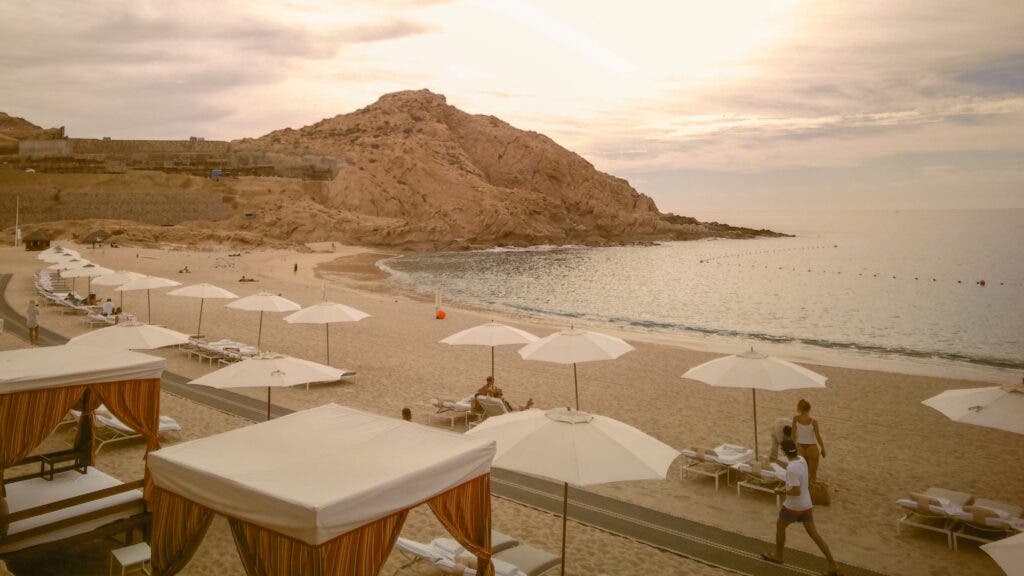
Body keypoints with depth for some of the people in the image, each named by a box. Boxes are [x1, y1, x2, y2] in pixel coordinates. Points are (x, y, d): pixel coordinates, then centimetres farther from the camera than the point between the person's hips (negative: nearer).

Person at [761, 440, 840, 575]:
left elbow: (796, 491, -29)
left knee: (780, 526, 18)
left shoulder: (792, 469, -28)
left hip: (793, 506, -7)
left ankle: (778, 556, 35)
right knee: (814, 534, 12)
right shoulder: (801, 459, 0)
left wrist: (782, 491, -12)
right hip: (806, 505, 7)